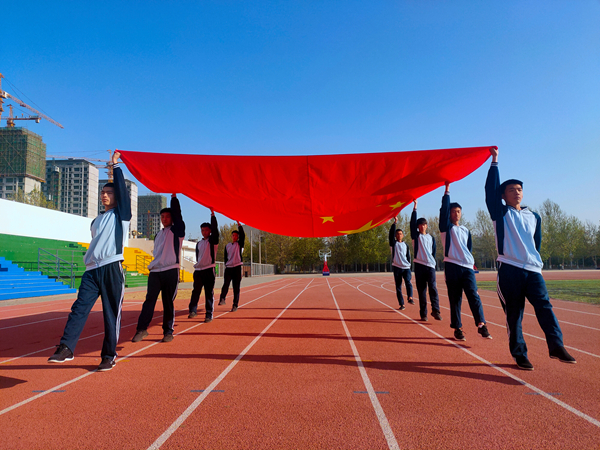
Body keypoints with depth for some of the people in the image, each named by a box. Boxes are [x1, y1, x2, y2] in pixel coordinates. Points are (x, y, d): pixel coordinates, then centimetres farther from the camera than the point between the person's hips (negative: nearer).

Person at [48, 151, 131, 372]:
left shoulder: (121, 214, 7)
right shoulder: (96, 221, 24)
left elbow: (122, 189, -4)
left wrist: (116, 166, 0)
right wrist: (88, 263, 20)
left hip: (112, 269, -6)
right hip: (92, 270, 6)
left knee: (112, 313, -2)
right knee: (79, 307, -6)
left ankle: (109, 356, 4)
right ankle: (66, 348, -6)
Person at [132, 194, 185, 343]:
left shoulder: (177, 230, 6)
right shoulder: (158, 235, 22)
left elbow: (177, 214, -5)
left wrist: (174, 197, -3)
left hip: (171, 271, -4)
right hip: (155, 272, 4)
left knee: (168, 302, 0)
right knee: (150, 299, -6)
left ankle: (168, 331, 9)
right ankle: (142, 329, -3)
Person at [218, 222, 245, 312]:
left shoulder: (240, 244, 6)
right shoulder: (227, 246, 16)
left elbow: (242, 235, -9)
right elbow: (225, 256, 18)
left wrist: (238, 223, -11)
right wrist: (226, 264, 3)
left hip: (237, 267, -2)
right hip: (228, 267, 2)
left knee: (236, 287, -1)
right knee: (225, 284, -18)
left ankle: (235, 305, 3)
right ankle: (222, 299, -9)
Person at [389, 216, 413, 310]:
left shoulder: (406, 245, 16)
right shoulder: (393, 243, 7)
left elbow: (408, 257, 15)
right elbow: (391, 233, -9)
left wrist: (409, 268, 9)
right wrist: (395, 222, -14)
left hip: (406, 267, 1)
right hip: (397, 267, -1)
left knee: (408, 281, -23)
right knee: (398, 286, 0)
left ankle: (410, 298, -26)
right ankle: (402, 304, 4)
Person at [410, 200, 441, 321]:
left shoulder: (431, 238, 15)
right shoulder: (416, 236, 8)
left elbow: (433, 253, 16)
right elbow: (412, 222, -3)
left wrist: (434, 264, 8)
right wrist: (415, 207, -6)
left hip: (430, 266, 1)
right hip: (419, 266, -1)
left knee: (433, 287, -11)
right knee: (421, 290, 1)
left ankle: (435, 311, -10)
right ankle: (423, 314, 5)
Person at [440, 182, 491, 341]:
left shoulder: (466, 231, 19)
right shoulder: (446, 227, 6)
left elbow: (469, 249, 22)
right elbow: (444, 209, -5)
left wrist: (471, 262, 11)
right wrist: (447, 190, -7)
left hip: (467, 267, 3)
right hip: (452, 267, -3)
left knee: (474, 295, -10)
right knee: (455, 299, 0)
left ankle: (481, 325, -9)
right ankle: (457, 328, 6)